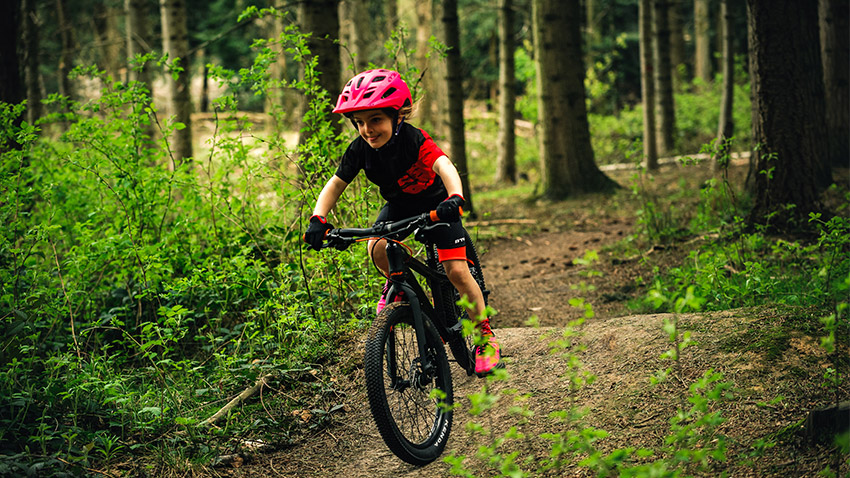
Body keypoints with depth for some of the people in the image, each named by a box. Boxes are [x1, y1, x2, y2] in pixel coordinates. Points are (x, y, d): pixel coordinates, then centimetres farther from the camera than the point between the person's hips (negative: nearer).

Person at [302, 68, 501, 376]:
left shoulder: (414, 139, -33)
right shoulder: (360, 150, -20)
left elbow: (443, 165, -49)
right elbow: (335, 185, -13)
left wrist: (455, 199, -69)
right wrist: (319, 219, -31)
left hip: (435, 204, -3)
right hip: (398, 206, 3)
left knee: (456, 271, -16)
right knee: (378, 250, -28)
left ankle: (486, 336, 4)